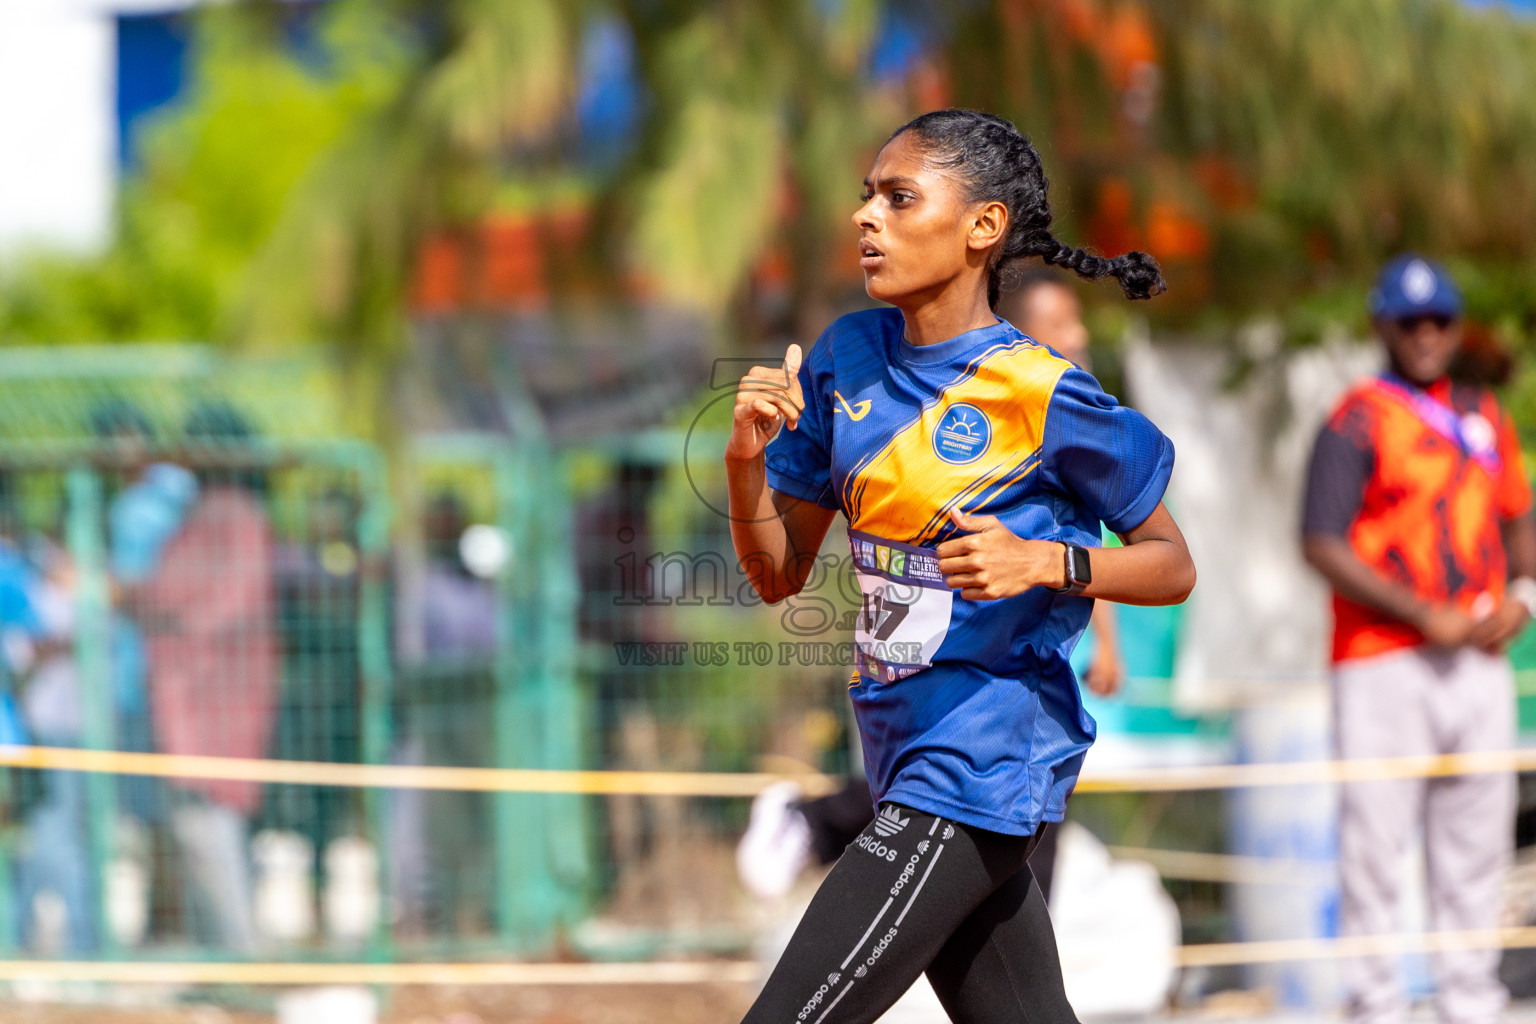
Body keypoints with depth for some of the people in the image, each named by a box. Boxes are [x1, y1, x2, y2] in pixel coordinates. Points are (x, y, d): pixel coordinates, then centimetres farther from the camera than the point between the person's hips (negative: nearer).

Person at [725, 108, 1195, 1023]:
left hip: (979, 767, -8)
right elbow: (779, 574, 10)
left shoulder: (1042, 396, -13)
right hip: (906, 751, 8)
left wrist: (1044, 562, -21)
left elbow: (1172, 567, -4)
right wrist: (747, 458, -8)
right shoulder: (847, 358, 6)